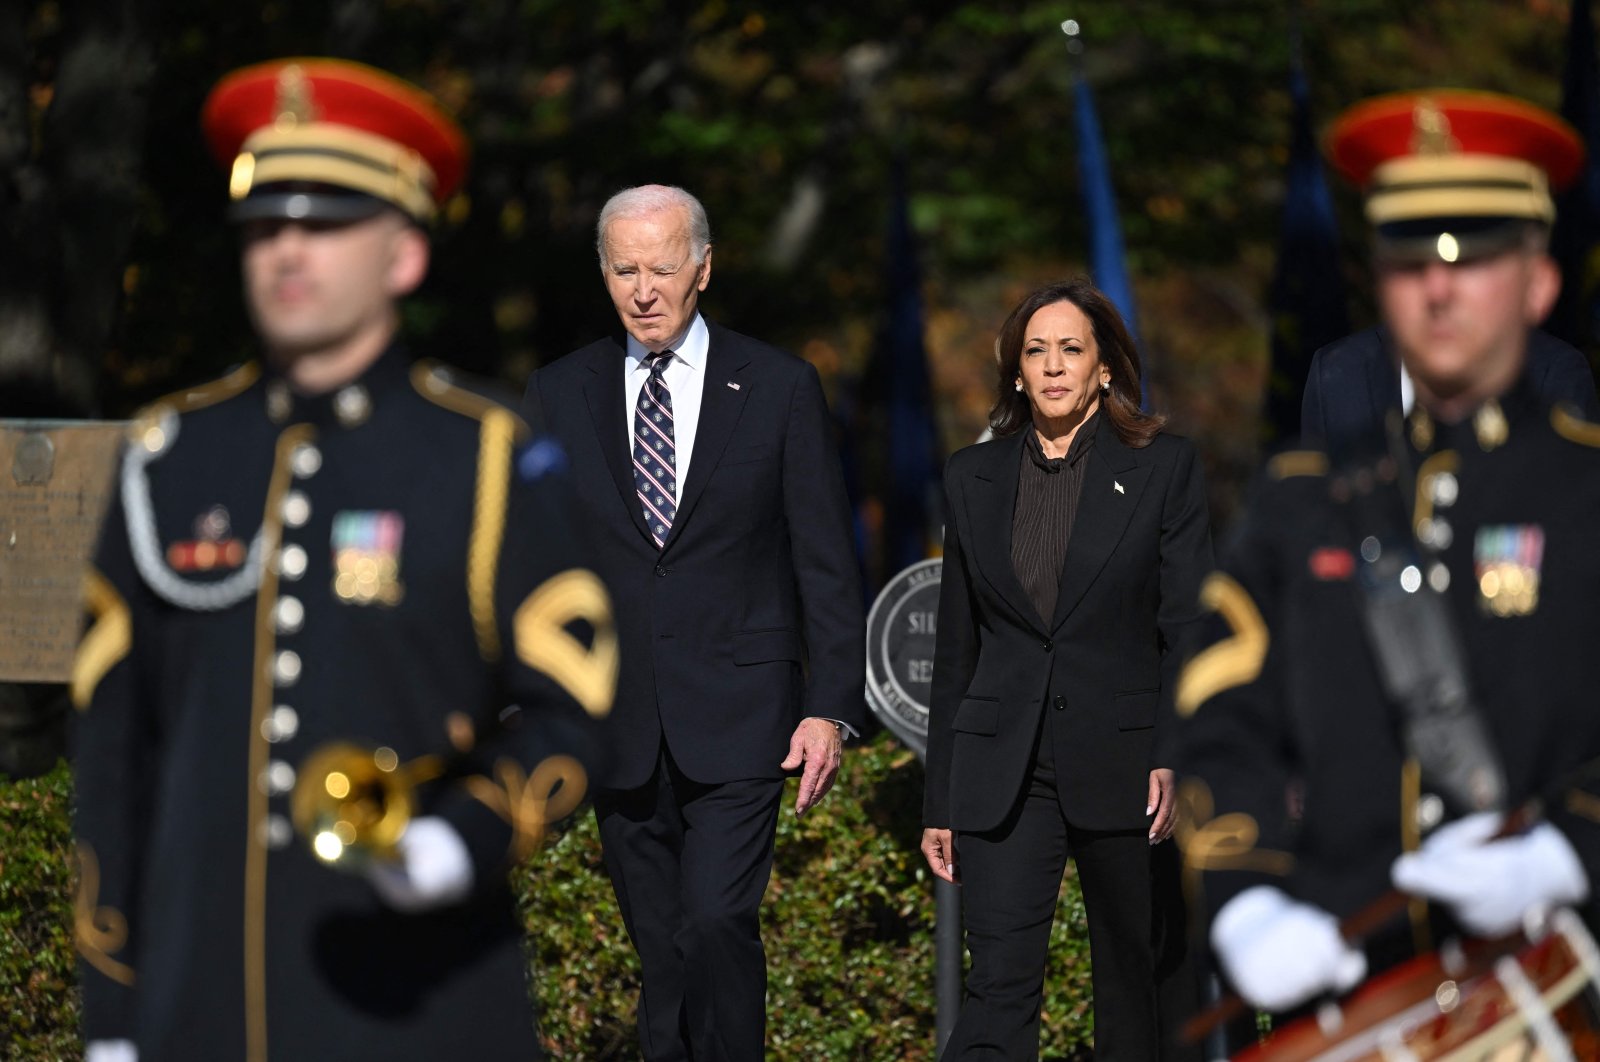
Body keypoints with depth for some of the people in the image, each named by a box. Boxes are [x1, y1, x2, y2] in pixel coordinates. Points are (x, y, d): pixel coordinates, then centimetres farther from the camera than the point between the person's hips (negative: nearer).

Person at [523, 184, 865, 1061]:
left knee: (715, 925, -17)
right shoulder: (559, 395, 7)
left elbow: (827, 562, 3)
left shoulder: (779, 388, 3)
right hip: (615, 723, 3)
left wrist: (831, 707, -5)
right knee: (659, 950, 6)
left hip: (737, 722, -2)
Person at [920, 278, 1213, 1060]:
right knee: (998, 985, -9)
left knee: (1142, 978, 8)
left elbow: (1189, 627, -2)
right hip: (1003, 770, 1)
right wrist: (939, 801, 11)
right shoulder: (974, 479, 10)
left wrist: (1176, 755, -16)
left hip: (1123, 760, -1)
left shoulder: (1164, 468, 1)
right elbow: (955, 648, 13)